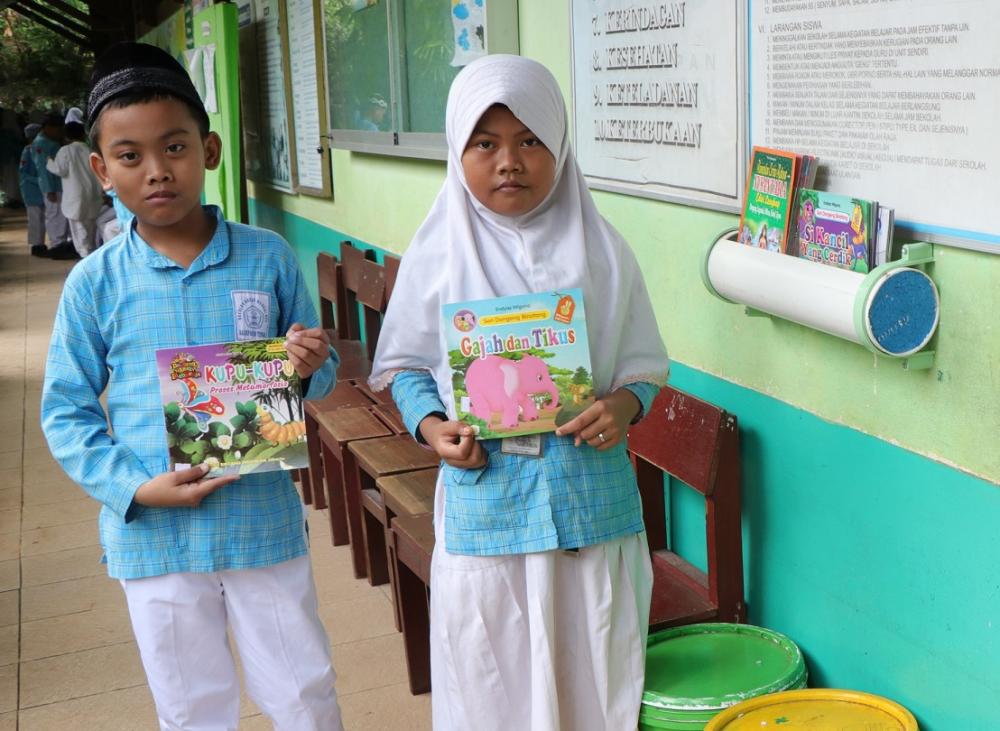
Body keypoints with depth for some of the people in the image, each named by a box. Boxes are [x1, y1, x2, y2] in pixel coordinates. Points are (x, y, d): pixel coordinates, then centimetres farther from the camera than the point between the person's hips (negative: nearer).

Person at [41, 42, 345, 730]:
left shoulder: (269, 257, -5)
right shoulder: (94, 283, -6)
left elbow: (318, 374, 7)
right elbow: (66, 414, -1)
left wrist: (312, 369, -17)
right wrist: (135, 488, -15)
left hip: (265, 524, 0)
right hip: (155, 536, 0)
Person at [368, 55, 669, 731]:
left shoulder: (598, 249, -1)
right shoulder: (439, 252, -2)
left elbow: (645, 362, 6)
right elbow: (403, 364, 6)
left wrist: (625, 405, -14)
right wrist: (432, 425, -11)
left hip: (593, 497, 1)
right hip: (485, 497, 0)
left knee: (593, 672, 12)